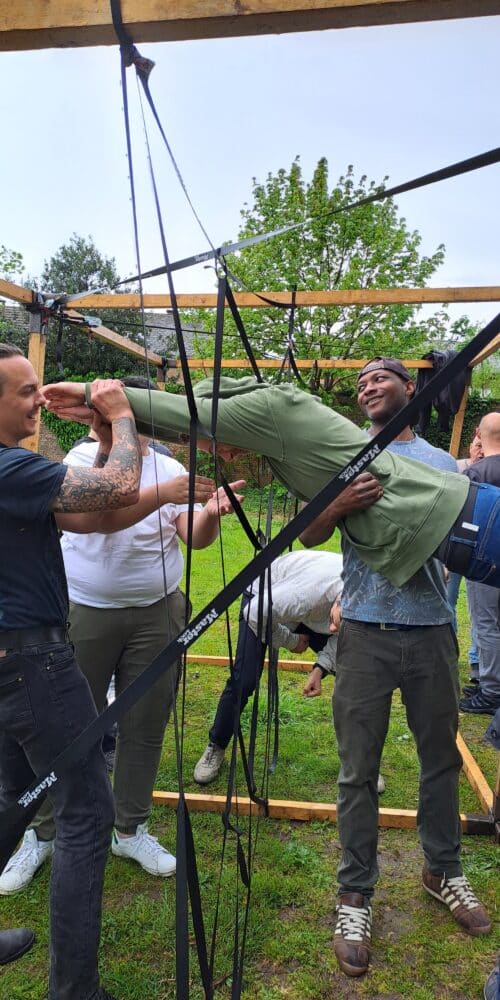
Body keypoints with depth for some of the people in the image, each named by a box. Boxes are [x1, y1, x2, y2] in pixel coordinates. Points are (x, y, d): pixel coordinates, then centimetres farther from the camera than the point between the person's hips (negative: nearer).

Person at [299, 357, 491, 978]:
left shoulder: (442, 462, 12)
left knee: (441, 757, 16)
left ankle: (442, 870, 38)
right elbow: (309, 536, -2)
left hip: (432, 629, 3)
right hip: (367, 631, -2)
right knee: (359, 770, 4)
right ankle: (355, 895, 21)